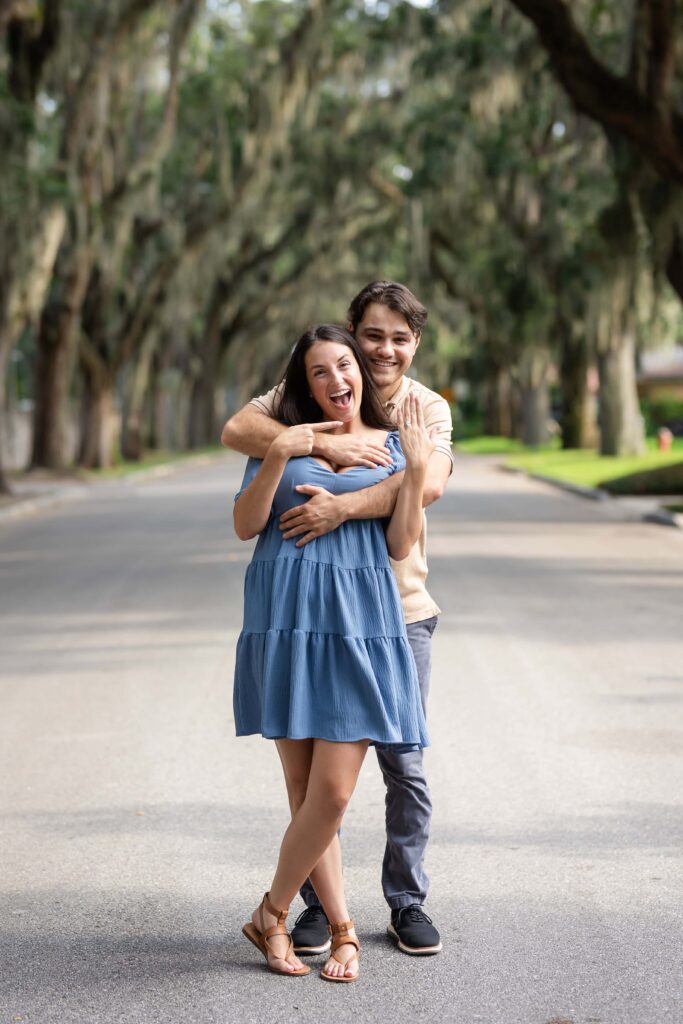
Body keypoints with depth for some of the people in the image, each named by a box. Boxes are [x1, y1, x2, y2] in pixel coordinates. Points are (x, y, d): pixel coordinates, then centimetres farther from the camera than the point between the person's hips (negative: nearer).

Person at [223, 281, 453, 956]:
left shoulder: (428, 408, -1)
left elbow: (430, 482, -22)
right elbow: (237, 430, -17)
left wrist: (343, 506, -33)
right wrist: (322, 443, -28)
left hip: (398, 606, 0)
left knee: (404, 763, 5)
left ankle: (407, 902, 20)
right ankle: (318, 905, 20)